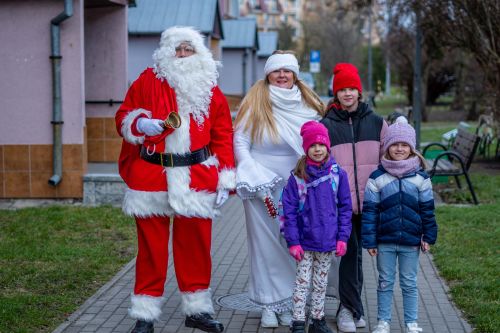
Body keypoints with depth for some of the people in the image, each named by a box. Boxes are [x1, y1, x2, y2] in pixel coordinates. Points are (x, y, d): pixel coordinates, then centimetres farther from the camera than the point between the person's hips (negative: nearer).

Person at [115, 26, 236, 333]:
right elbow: (124, 117, 8)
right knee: (151, 246, 4)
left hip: (197, 179, 2)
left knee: (195, 245, 8)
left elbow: (223, 137, 8)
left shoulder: (211, 90, 9)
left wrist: (226, 180, 2)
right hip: (150, 178, -1)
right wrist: (141, 125, -15)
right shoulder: (148, 82, 5)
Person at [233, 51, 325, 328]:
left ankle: (290, 304, 16)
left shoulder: (309, 106, 6)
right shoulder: (256, 101, -3)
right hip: (261, 188, -2)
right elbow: (240, 142, -6)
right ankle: (269, 305, 14)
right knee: (266, 245, 3)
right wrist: (258, 185, -10)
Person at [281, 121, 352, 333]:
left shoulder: (337, 174, -3)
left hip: (328, 242, 2)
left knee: (321, 283, 14)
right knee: (302, 282, 4)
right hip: (305, 242, -2)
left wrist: (342, 237, -4)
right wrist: (293, 241, -10)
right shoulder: (297, 177, -7)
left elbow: (345, 208, 2)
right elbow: (289, 211, -6)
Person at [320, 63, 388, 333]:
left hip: (368, 199, 2)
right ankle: (351, 308, 5)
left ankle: (349, 307, 20)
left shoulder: (376, 123, 9)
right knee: (351, 252, -5)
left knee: (355, 252, 10)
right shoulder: (326, 125, 2)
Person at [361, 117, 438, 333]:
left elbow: (427, 209, 5)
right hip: (385, 240, 0)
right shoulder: (377, 177, -4)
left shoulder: (420, 177, -1)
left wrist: (429, 236, 3)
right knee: (385, 282, 11)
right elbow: (369, 210, -4)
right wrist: (369, 241, -6)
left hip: (411, 241, 0)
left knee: (409, 283, 11)